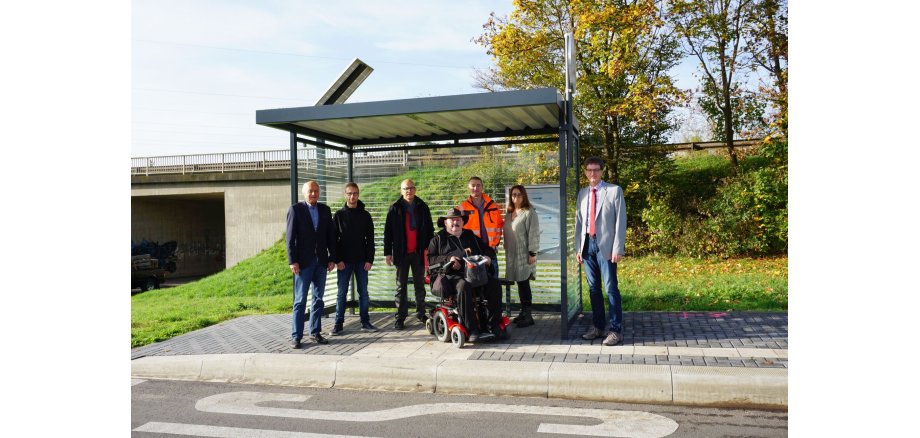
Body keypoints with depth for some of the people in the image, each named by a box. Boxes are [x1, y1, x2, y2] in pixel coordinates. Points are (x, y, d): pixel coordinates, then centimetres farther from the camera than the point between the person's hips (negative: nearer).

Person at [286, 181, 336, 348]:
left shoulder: (325, 210, 9)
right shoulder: (295, 209, -2)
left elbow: (330, 235, 9)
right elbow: (290, 237, -6)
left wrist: (332, 258, 4)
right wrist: (292, 261, -11)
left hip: (321, 261, 4)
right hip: (303, 262, -4)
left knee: (318, 299, 9)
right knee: (300, 301, -1)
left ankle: (315, 332, 18)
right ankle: (296, 336, 4)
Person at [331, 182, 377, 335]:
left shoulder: (365, 215, 6)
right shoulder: (339, 215, 2)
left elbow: (370, 239, 4)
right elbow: (334, 239, -1)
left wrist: (369, 260, -4)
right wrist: (337, 260, -10)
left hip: (361, 261, 1)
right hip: (344, 261, -1)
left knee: (363, 292, 6)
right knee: (342, 292, 3)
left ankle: (365, 322, 14)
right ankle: (339, 324, 9)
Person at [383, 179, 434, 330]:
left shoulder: (422, 207, 6)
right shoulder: (395, 208, 0)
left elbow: (429, 229, 9)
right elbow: (388, 231, 0)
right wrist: (388, 252, -5)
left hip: (418, 252, 2)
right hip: (401, 252, -2)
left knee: (420, 284, 11)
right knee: (401, 286, 4)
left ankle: (421, 313, 22)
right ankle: (400, 318, 8)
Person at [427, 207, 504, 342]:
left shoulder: (471, 236, 28)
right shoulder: (439, 239, 18)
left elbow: (487, 249, 32)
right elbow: (430, 259, 6)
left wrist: (488, 257, 8)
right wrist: (448, 259, -9)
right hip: (452, 275, -4)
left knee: (494, 284, -24)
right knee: (464, 286, -38)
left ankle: (494, 324, -18)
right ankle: (472, 329, -36)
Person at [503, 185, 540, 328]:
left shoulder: (529, 212, -7)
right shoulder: (509, 214, 15)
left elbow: (533, 234, -11)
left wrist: (532, 253, -15)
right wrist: (506, 250, 17)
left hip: (524, 255, -6)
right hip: (512, 255, 6)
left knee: (524, 283, -6)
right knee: (520, 284, 9)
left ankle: (527, 315, 0)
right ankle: (523, 312, 17)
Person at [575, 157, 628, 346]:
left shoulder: (614, 191, -1)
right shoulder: (582, 193, 13)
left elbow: (620, 221, -5)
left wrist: (618, 248, -12)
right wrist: (578, 248, 8)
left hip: (605, 245, -5)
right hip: (587, 244, 5)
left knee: (611, 288, -6)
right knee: (593, 288, 10)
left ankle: (615, 330, 0)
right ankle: (598, 326, 20)